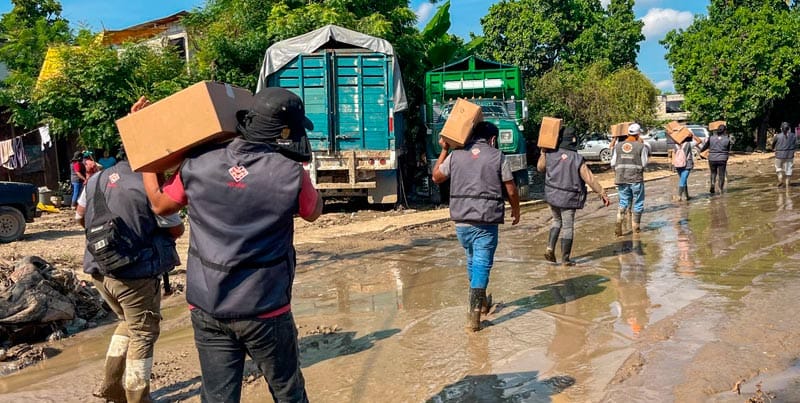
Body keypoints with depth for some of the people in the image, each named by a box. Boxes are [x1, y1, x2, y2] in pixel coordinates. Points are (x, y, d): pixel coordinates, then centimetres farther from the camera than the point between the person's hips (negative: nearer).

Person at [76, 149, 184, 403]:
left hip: (98, 270, 7)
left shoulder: (96, 180, 4)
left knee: (128, 323, 27)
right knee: (143, 333, 8)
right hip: (135, 273, -7)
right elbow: (177, 230, -9)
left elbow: (80, 217, 19)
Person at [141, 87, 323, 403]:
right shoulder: (290, 174, -14)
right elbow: (314, 211, 8)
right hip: (265, 310, -3)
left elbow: (160, 203, 13)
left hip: (206, 309, 3)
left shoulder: (197, 164, -5)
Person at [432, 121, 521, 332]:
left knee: (472, 261, 23)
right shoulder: (497, 157, -1)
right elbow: (511, 190, 2)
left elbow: (436, 177, 21)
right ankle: (473, 315, -7)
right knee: (482, 264, -1)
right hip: (486, 221, -4)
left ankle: (481, 302, 40)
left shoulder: (455, 156, 6)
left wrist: (444, 150, 28)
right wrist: (516, 210, 19)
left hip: (461, 220, 4)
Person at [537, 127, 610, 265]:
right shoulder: (578, 159, -13)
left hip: (551, 195, 4)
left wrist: (543, 153, 23)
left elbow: (540, 168, 13)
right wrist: (602, 193, -4)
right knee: (568, 227, 6)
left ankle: (550, 248, 7)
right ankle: (565, 259, 13)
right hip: (568, 198, -4)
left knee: (557, 221, 23)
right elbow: (590, 179, -12)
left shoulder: (550, 155, -4)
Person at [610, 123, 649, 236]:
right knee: (638, 202, 12)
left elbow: (613, 163, 2)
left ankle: (619, 220, -8)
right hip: (636, 178, -3)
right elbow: (644, 163, -7)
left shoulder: (618, 146, 2)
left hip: (621, 179, 3)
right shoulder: (641, 146, -7)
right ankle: (636, 226, 18)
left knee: (623, 201, 14)